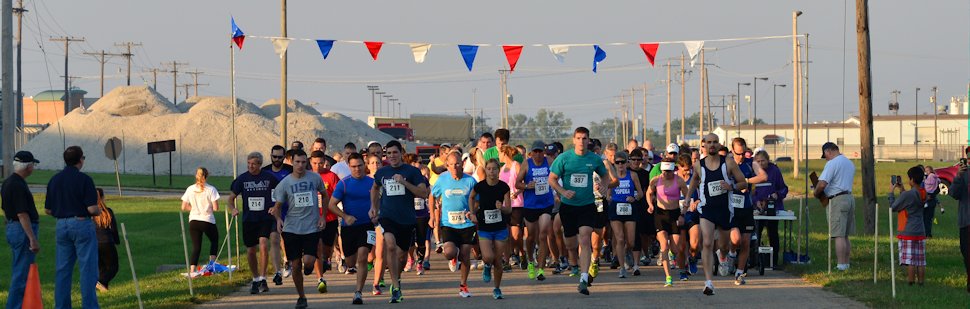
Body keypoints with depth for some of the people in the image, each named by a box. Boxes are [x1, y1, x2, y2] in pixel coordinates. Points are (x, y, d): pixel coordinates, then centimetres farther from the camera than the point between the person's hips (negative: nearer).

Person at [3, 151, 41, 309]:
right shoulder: (18, 185, -19)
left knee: (17, 273, 15)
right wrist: (33, 239, -22)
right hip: (23, 230, -10)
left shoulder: (8, 182, 12)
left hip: (12, 228, 10)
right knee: (22, 274, -6)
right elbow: (22, 214, -23)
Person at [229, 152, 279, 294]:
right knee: (251, 251, 7)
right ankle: (255, 280, 24)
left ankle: (263, 279, -15)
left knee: (263, 246, -21)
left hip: (266, 218, -2)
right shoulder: (242, 179, 0)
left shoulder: (269, 177, -3)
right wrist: (233, 209, -15)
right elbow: (231, 197, 5)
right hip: (249, 219, 2)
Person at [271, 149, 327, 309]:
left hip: (312, 228, -1)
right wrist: (278, 218, -15)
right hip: (291, 228, 1)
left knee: (308, 261, -18)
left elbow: (325, 195, 16)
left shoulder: (315, 178, 1)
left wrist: (323, 217, 8)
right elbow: (277, 206, 6)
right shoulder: (285, 183, 0)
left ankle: (309, 264, 20)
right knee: (295, 265, 3)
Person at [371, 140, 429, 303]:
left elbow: (424, 192, -9)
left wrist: (404, 182, -18)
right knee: (390, 246, -26)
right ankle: (396, 287, -22)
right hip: (387, 216, 0)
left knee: (400, 255, 9)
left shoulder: (412, 171, -1)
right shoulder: (382, 172, 8)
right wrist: (373, 207, 17)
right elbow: (375, 189, 29)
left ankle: (396, 282, 39)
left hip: (407, 219, 0)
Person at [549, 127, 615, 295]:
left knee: (585, 239, -17)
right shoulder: (564, 158, -5)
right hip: (568, 206, 1)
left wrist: (605, 185, -4)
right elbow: (552, 178, 1)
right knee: (571, 243, 10)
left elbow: (605, 174, 17)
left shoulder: (595, 159, -1)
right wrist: (563, 191, -16)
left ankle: (584, 279, -21)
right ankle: (574, 262, 46)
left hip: (587, 206, -1)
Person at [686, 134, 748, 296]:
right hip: (706, 209, -1)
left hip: (724, 208, 1)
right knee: (707, 244, -18)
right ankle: (709, 282, -22)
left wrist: (731, 186, -18)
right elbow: (694, 181, 23)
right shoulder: (699, 166, 1)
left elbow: (744, 183, 1)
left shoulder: (728, 163, -3)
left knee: (724, 242, 20)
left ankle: (723, 256, 60)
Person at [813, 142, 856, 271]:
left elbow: (822, 184, -21)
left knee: (839, 236, -8)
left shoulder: (832, 164, -13)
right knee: (845, 236, 13)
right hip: (849, 197, 9)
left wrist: (816, 194, -1)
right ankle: (846, 264, 16)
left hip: (837, 201, -9)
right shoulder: (849, 163, 16)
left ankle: (841, 266, -11)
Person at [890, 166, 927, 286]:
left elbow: (893, 207, -4)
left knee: (910, 261, -5)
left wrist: (891, 193, 8)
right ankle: (921, 283, 10)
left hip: (907, 233, -7)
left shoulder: (907, 195, -16)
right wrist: (901, 190, 22)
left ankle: (910, 284, -6)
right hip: (921, 232, 7)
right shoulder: (923, 194, 5)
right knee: (921, 262, 8)